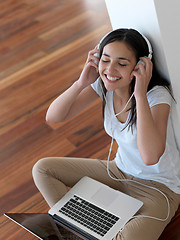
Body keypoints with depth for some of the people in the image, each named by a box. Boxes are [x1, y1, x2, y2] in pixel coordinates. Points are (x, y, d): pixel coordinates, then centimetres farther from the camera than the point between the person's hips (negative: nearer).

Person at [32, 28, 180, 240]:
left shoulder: (157, 96, -27)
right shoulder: (103, 84, -10)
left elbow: (150, 157, -43)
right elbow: (53, 117, -10)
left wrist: (140, 95, -39)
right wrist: (82, 82, -23)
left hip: (159, 187, -6)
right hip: (120, 172, 6)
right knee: (42, 169, 0)